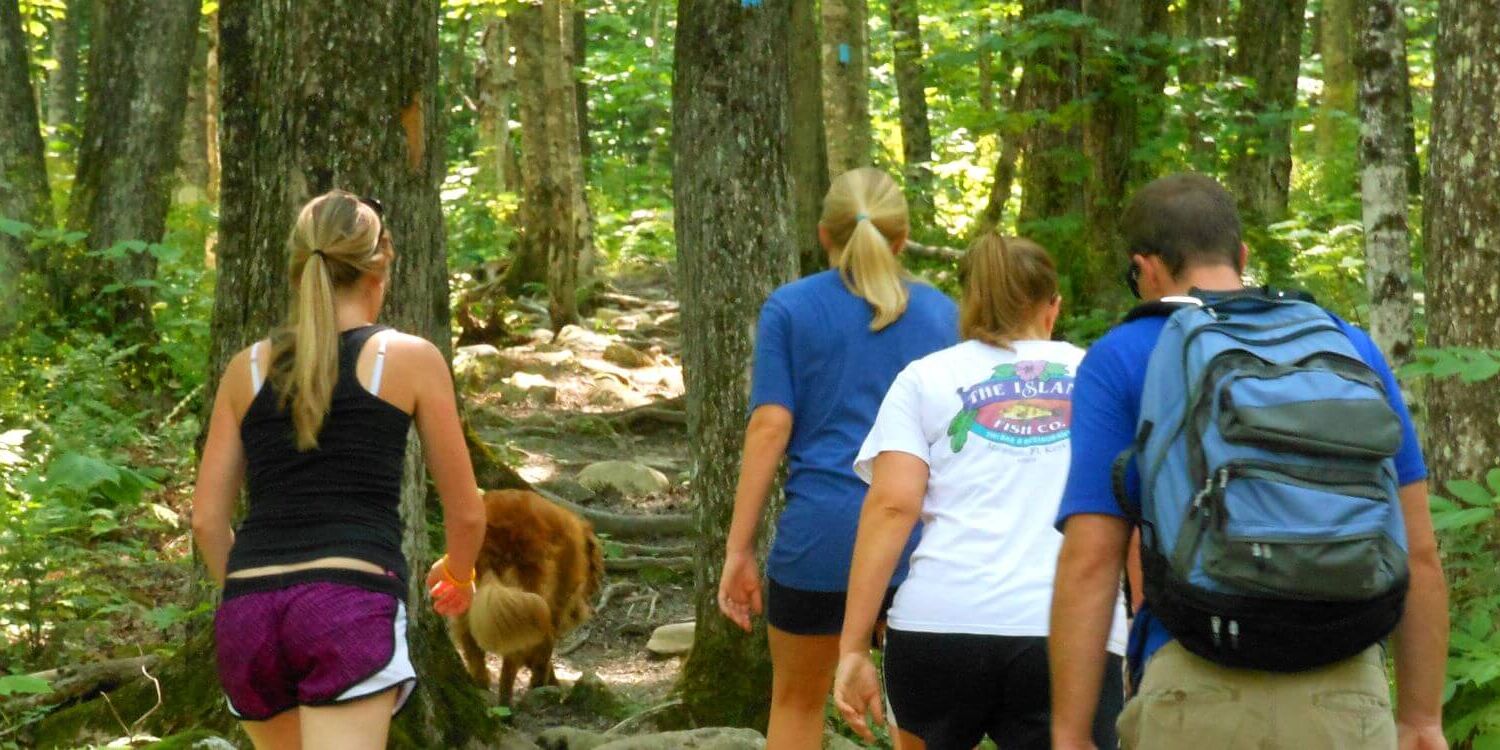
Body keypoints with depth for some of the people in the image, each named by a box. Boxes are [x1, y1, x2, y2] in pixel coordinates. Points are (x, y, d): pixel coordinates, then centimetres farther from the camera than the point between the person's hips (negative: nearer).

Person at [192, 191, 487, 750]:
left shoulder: (248, 368, 16)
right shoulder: (410, 358, 7)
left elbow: (207, 519, 14)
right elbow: (466, 513, 12)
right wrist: (458, 573, 34)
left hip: (249, 617, 5)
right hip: (352, 610, -5)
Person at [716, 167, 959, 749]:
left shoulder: (790, 308, 3)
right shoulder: (940, 313, 9)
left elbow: (770, 426, -5)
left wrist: (738, 550, -4)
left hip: (821, 530, -1)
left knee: (797, 701, 17)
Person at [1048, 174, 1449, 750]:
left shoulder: (1120, 361, 5)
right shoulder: (1351, 348, 14)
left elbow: (1089, 562, -2)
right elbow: (1418, 551, 13)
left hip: (1199, 695, -2)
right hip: (1348, 696, 2)